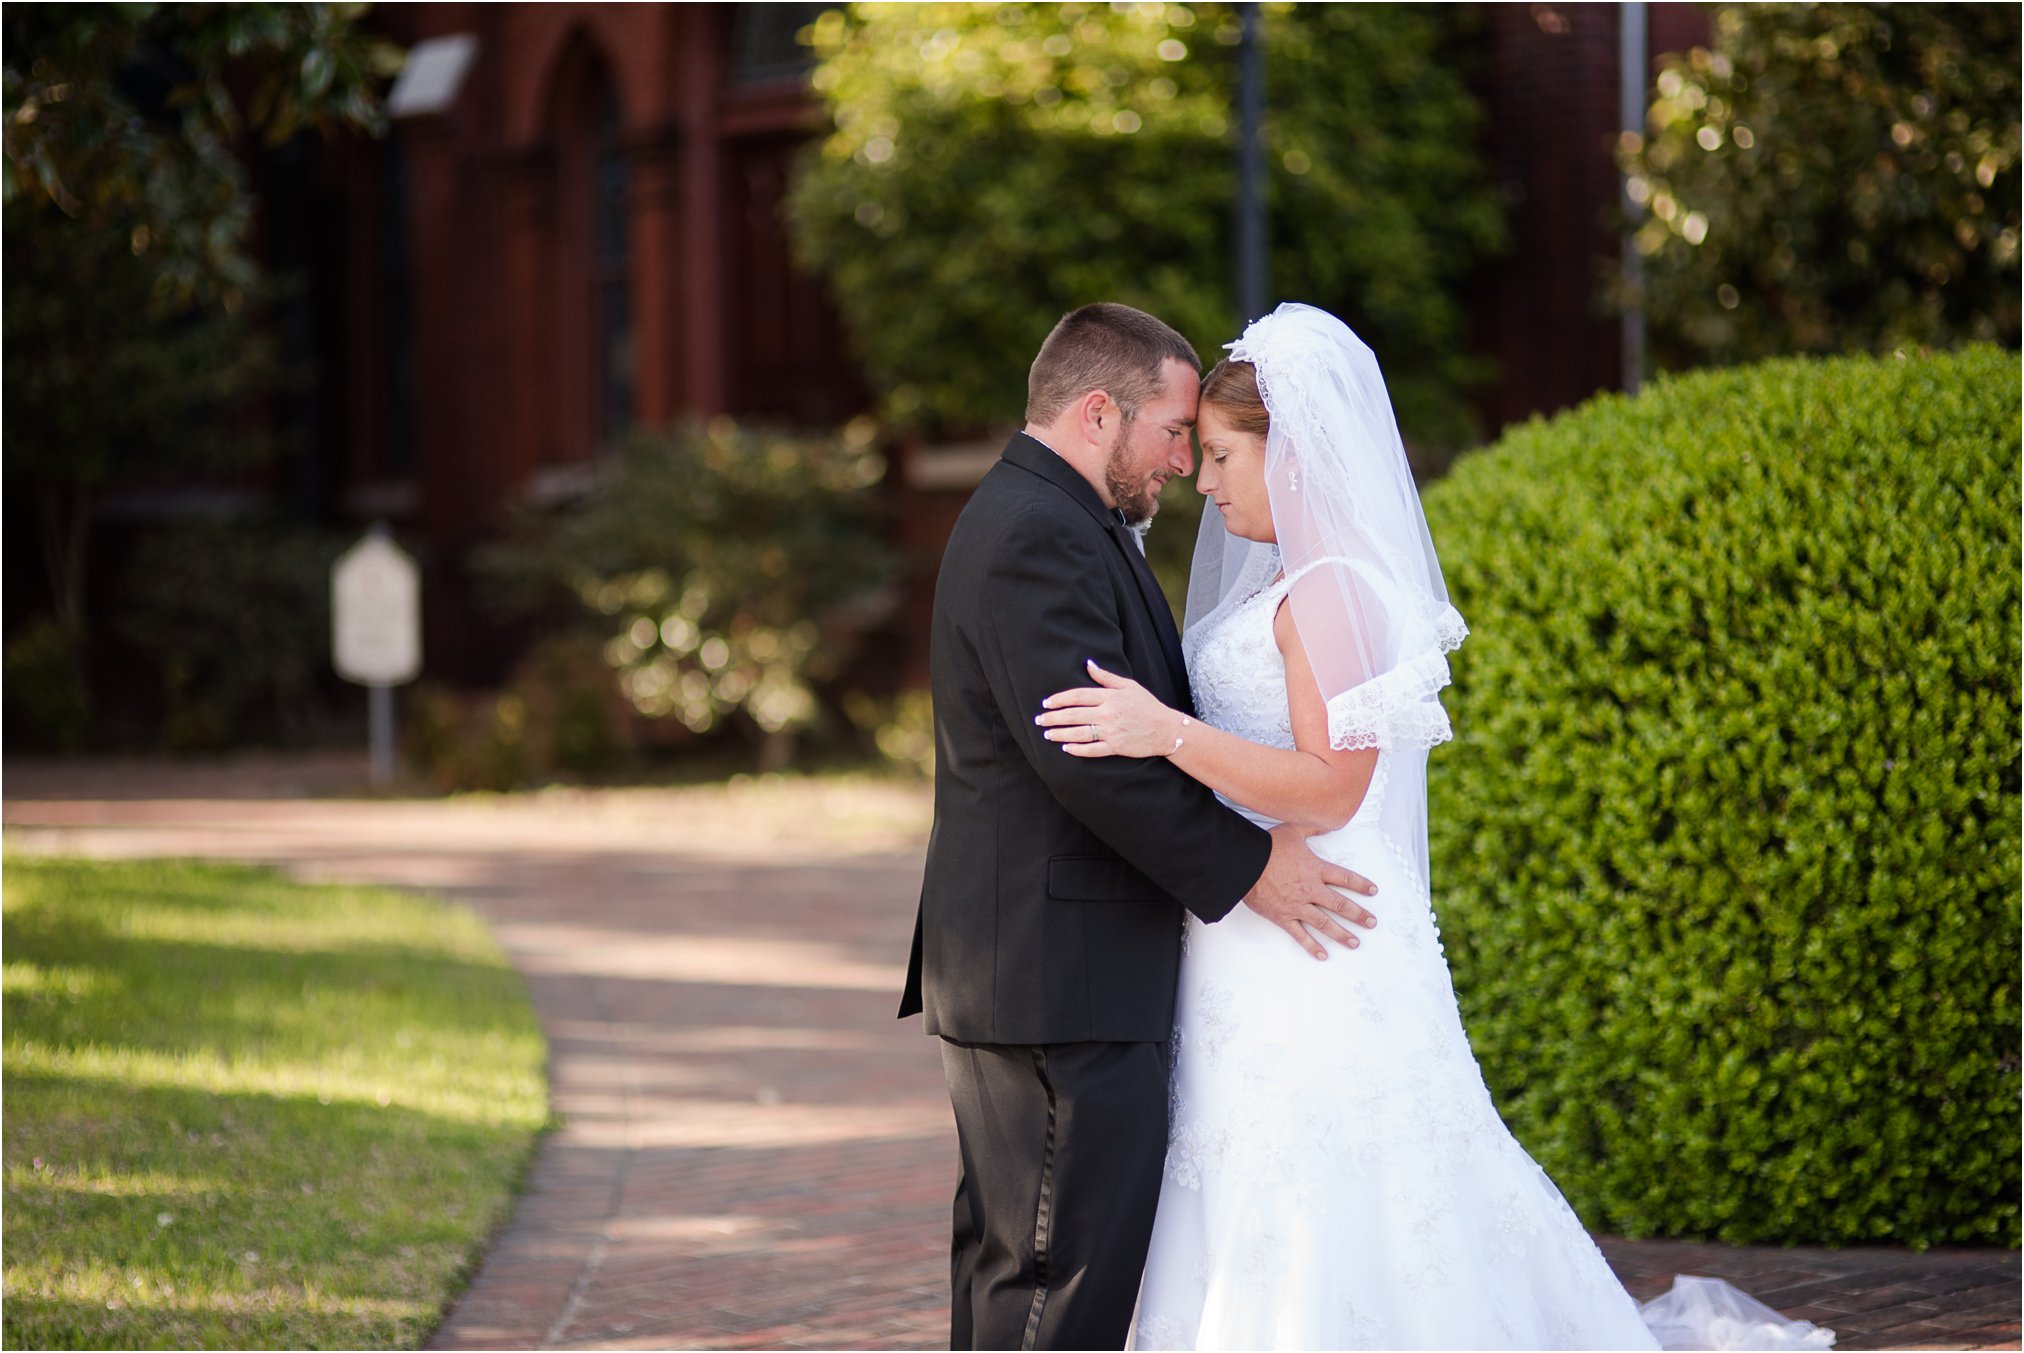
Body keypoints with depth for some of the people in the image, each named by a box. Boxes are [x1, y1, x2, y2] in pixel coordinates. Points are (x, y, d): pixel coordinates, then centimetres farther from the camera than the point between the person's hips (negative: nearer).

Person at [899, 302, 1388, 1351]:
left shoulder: (1042, 519, 18)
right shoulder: (1036, 537, -16)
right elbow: (1090, 758, -23)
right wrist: (1246, 868, -16)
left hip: (1024, 978, 11)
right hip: (1063, 987, -11)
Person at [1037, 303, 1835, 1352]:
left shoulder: (1331, 594, -15)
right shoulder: (1288, 585, 15)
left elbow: (1330, 790, -22)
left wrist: (1170, 735, -29)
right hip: (1265, 955, 10)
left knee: (1315, 1246, -7)